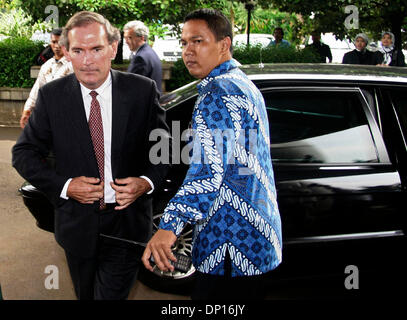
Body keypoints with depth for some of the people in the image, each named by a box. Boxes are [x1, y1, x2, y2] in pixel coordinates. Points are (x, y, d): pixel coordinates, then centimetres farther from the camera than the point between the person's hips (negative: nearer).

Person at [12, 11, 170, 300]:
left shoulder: (142, 90, -8)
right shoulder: (51, 96, -6)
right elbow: (24, 153, 0)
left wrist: (147, 182, -17)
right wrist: (63, 185, -14)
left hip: (127, 223, -2)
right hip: (78, 224, 2)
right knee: (86, 294, 22)